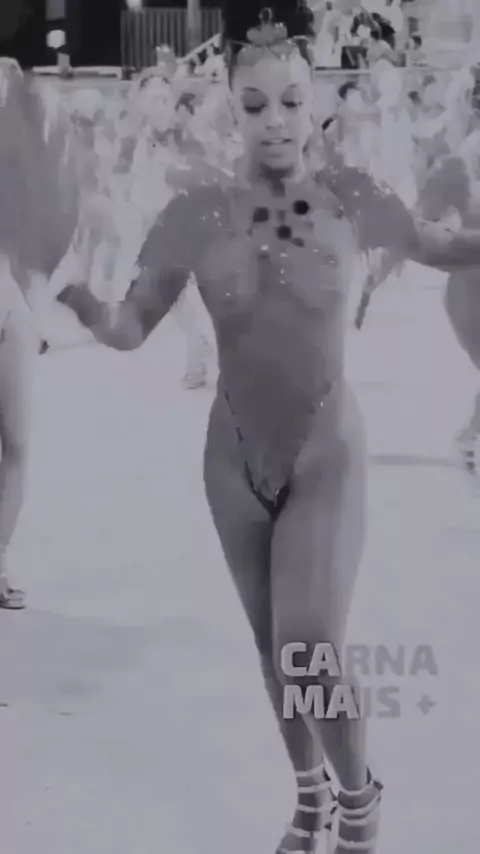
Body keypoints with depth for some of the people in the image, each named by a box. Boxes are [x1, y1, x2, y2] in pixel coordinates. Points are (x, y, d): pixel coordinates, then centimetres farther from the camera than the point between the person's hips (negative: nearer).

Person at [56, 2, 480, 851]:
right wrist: (70, 290, -28)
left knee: (310, 651, -12)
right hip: (234, 457, 2)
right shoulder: (198, 210, -12)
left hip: (328, 454, -2)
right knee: (272, 646, 16)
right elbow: (127, 330, -8)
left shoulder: (349, 196, -12)